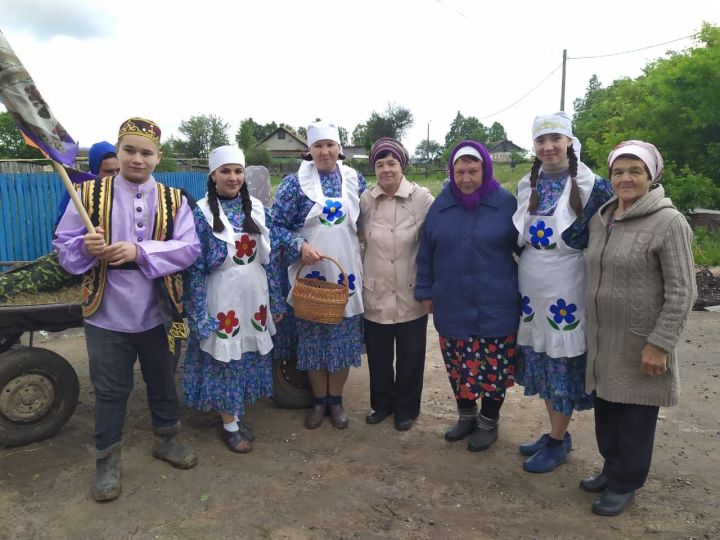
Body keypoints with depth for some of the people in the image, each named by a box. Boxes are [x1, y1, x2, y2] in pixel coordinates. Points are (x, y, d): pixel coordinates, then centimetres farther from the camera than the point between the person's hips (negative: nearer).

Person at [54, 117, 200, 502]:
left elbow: (190, 248, -11)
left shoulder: (174, 200, 0)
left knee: (162, 382, 18)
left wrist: (140, 250, -24)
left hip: (157, 314, 1)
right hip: (107, 314, -1)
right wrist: (85, 246, -24)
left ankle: (167, 439, 40)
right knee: (110, 391, 11)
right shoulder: (90, 194, -2)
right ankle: (107, 459, 30)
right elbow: (63, 245, -1)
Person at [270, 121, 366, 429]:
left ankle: (336, 399, 27)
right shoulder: (294, 183, -3)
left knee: (344, 339, 9)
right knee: (312, 339, 8)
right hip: (311, 274, -2)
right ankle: (318, 400, 27)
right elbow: (276, 224, -3)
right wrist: (300, 246, -18)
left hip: (346, 274, 2)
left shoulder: (355, 180, 4)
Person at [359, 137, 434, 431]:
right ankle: (381, 403, 38)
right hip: (375, 294, 2)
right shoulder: (366, 199, -1)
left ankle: (406, 408, 33)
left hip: (410, 295, -2)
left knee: (409, 357, 12)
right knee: (377, 355, 16)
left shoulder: (422, 198, -9)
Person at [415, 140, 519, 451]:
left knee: (493, 368, 6)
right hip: (452, 306, 3)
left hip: (495, 307, -3)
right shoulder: (441, 206, 4)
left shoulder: (506, 204, -4)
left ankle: (488, 422, 28)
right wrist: (426, 292, 9)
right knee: (457, 367, 13)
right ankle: (466, 415, 35)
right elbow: (426, 253, 9)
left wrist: (525, 293, 1)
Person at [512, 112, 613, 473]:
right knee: (541, 361, 14)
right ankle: (556, 433, 32)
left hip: (567, 290, -6)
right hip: (531, 289, 6)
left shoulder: (591, 185, -9)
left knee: (563, 362, 4)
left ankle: (557, 442, 21)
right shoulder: (527, 185, 7)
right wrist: (530, 258, 11)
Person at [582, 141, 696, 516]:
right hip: (602, 339, 6)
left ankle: (625, 484, 27)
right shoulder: (600, 219, 7)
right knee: (606, 409, 18)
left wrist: (660, 343, -18)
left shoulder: (668, 222, -13)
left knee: (635, 417, 9)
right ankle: (612, 468, 38)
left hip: (640, 343, -6)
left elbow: (682, 291, -14)